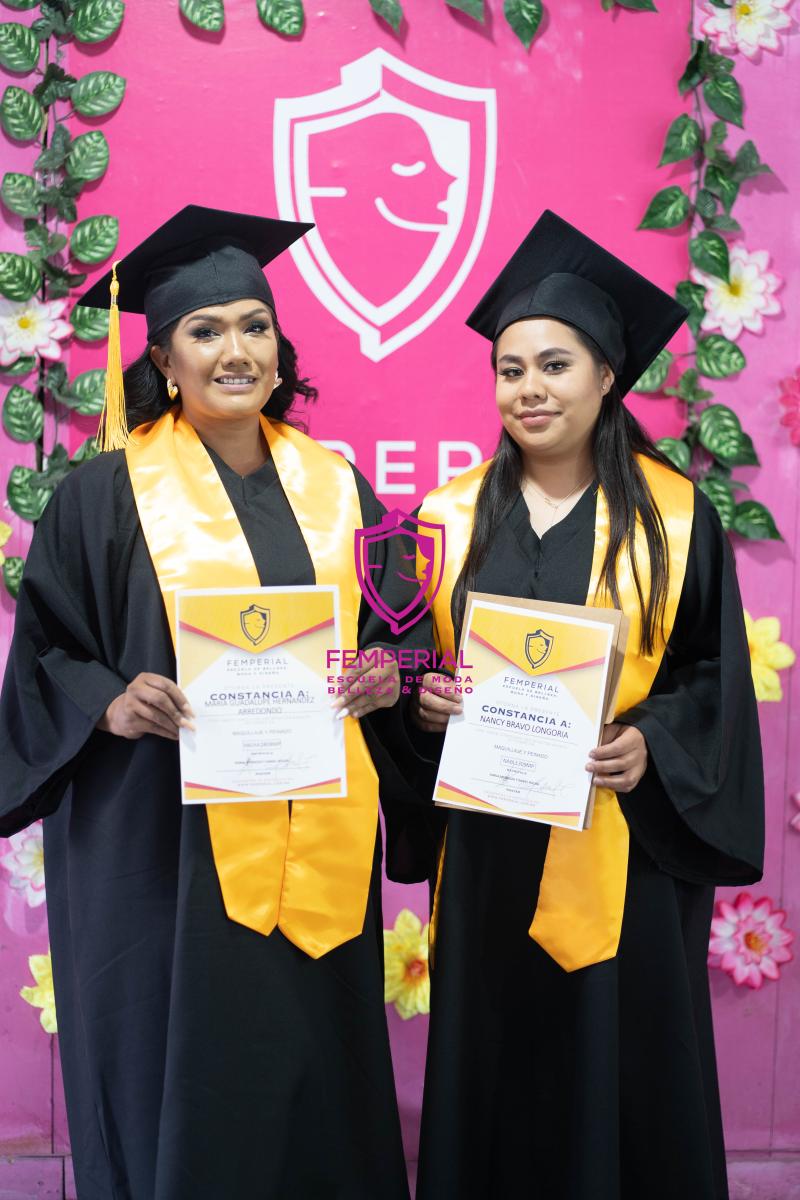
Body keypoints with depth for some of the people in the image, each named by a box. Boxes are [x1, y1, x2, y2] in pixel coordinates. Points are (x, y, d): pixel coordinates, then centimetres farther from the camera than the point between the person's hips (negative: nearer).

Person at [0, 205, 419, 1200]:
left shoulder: (335, 487, 8)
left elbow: (390, 627, 14)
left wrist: (384, 672, -7)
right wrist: (111, 704, -19)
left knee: (318, 1081, 12)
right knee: (182, 1088, 6)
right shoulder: (106, 494, -2)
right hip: (165, 842, -3)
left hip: (315, 848, 4)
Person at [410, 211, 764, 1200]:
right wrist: (423, 699, -9)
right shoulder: (453, 514, 5)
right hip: (489, 844, 2)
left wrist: (651, 745, -15)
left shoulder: (674, 516, -1)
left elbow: (715, 678, 1)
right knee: (493, 1070, 10)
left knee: (622, 1071, 8)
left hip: (625, 844, -2)